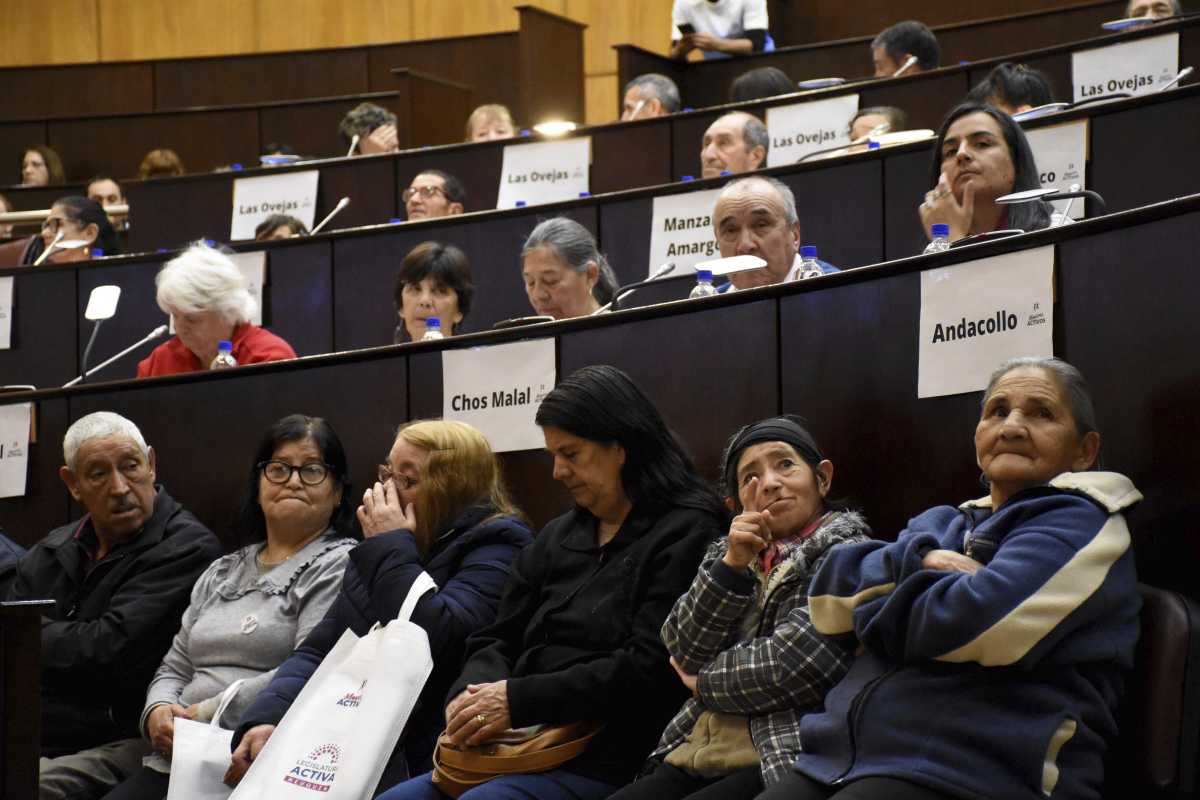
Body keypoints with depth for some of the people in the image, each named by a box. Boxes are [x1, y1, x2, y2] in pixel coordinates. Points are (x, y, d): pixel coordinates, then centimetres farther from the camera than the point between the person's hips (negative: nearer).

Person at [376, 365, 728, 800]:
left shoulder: (686, 535, -4)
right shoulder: (557, 537, 21)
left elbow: (648, 669, -14)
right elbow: (497, 640, 20)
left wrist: (519, 700, -16)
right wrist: (471, 692, -5)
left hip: (603, 762, -7)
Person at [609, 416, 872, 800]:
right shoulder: (731, 553, 19)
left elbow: (794, 668, -12)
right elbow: (682, 651, 6)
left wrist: (703, 680, 3)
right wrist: (731, 565, -6)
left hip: (780, 761, -5)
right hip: (700, 753, 6)